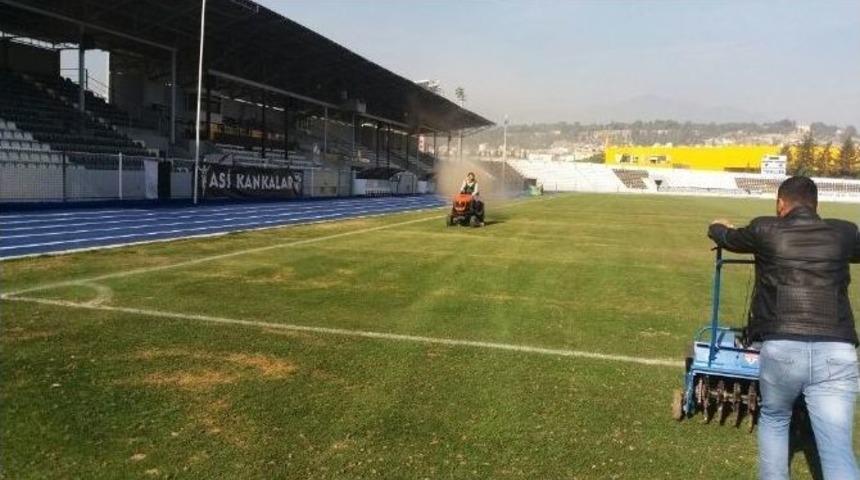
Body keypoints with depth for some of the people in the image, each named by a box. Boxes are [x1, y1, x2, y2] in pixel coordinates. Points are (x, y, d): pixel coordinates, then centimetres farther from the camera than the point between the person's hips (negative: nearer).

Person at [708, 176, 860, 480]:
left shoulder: (765, 230, 7)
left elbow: (726, 238, 28)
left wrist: (717, 226, 51)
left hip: (781, 349, -1)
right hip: (836, 353, 1)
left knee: (773, 420, 26)